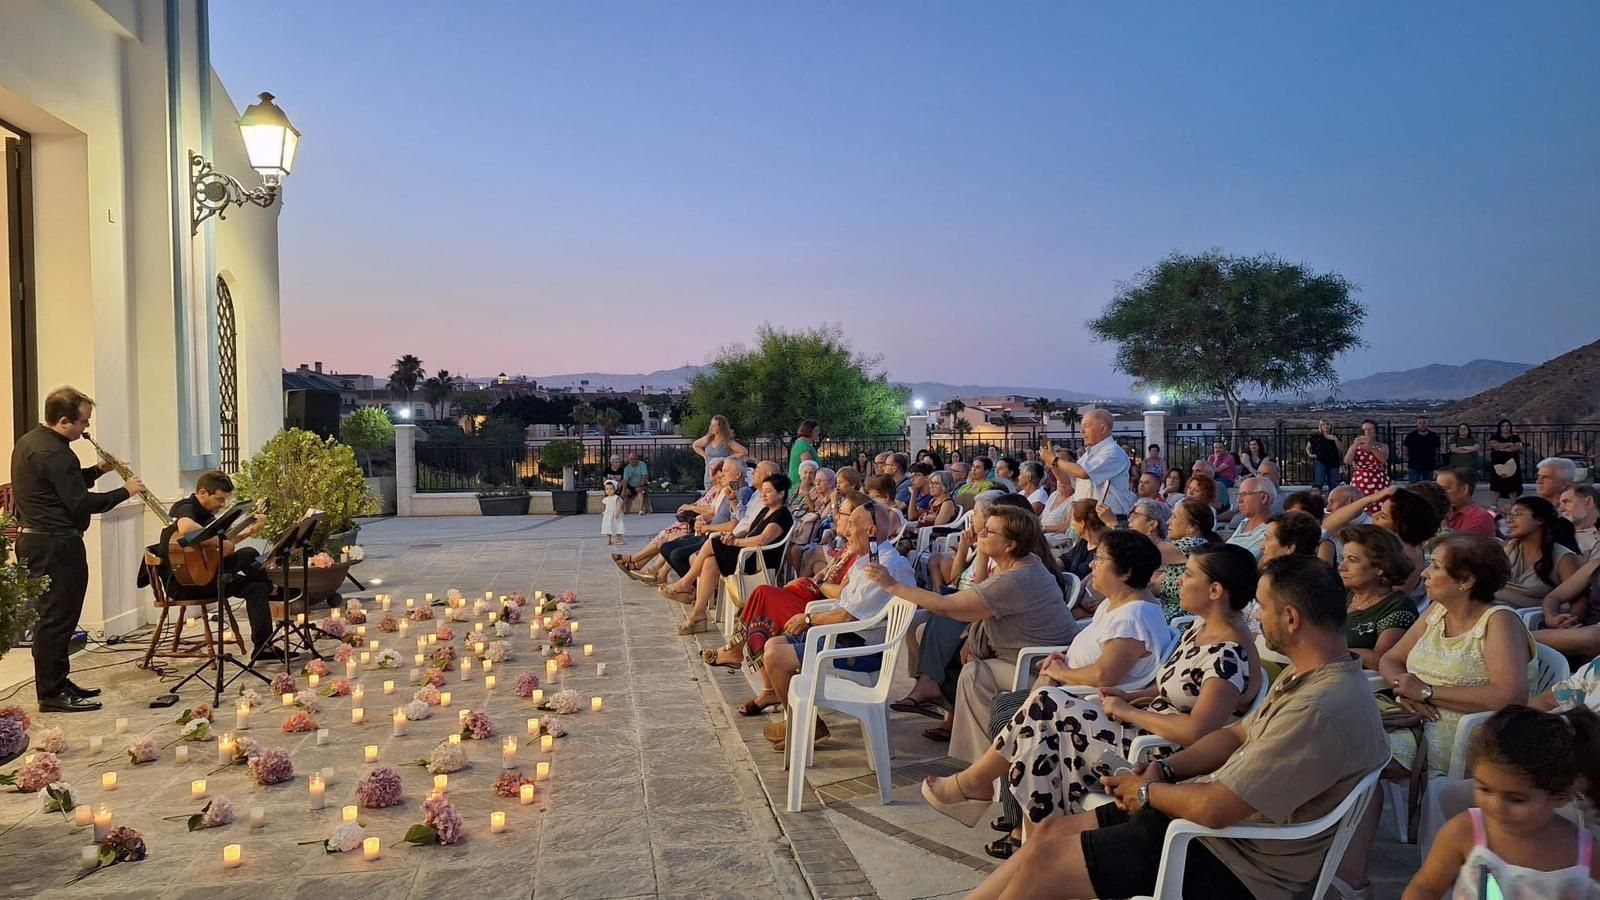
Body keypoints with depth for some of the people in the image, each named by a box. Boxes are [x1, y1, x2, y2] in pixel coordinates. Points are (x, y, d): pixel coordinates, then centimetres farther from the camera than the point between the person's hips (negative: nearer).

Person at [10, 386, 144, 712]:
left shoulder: (29, 441, 13)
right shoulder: (55, 453, -20)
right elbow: (82, 504, -21)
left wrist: (98, 470, 13)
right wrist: (125, 491, -10)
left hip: (34, 540, 11)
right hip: (56, 546, -11)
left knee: (52, 616, 17)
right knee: (57, 618, -4)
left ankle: (58, 682, 26)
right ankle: (52, 694, 3)